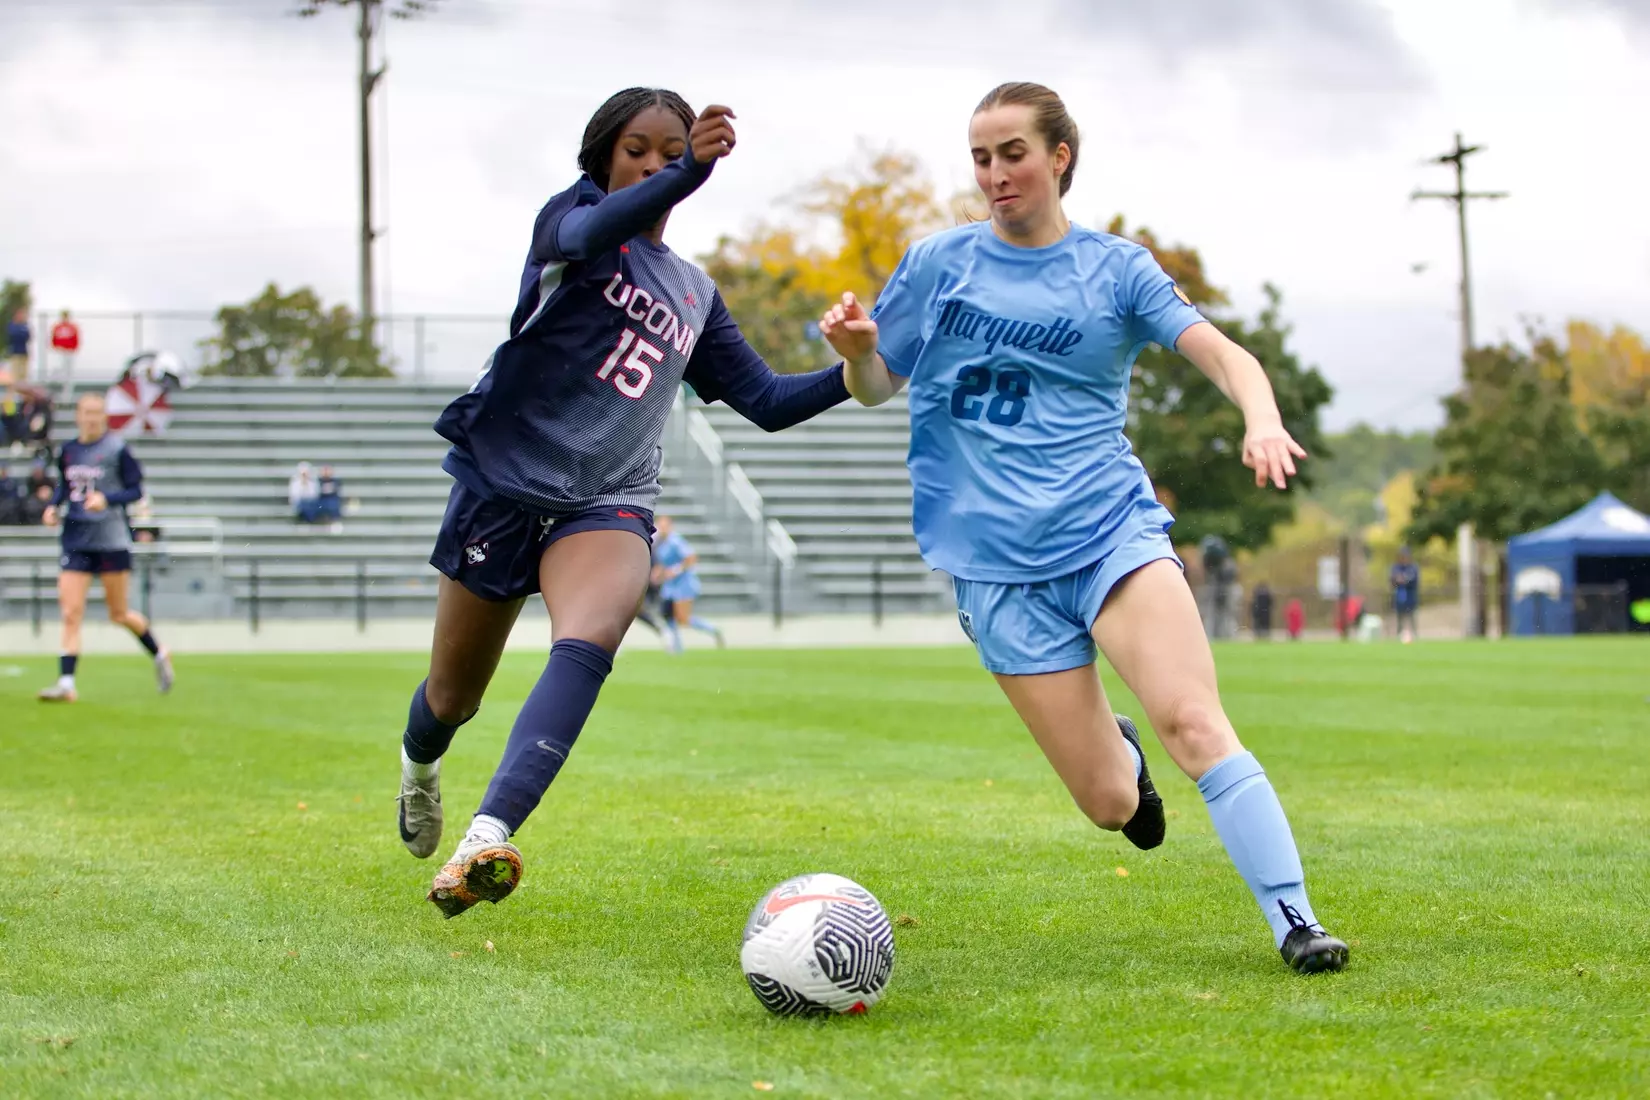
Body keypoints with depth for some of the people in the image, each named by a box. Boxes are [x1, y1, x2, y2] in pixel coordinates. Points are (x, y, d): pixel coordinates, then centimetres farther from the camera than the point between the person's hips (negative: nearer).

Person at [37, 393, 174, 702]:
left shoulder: (117, 448, -5)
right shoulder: (67, 451, 7)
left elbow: (135, 490, -5)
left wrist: (106, 499, -21)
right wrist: (53, 507, 4)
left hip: (112, 540, -3)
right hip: (76, 540, 3)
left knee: (119, 614, 6)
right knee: (71, 613, -8)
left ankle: (159, 654, 32)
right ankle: (66, 683, -9)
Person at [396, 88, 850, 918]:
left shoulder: (693, 294, 17)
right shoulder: (574, 214, 1)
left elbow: (765, 400, 17)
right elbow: (586, 233, -26)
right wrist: (686, 176, -45)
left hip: (608, 502, 2)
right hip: (503, 478, -2)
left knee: (589, 640, -31)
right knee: (454, 698, 10)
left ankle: (486, 841, -46)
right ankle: (419, 764, 49)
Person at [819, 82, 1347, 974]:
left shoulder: (1115, 268, 7)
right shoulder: (938, 263, 9)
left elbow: (1222, 355, -2)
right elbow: (876, 388, 16)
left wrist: (1262, 419, -24)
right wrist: (855, 349, -9)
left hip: (1110, 530, 0)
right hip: (996, 562, 1)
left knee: (1193, 722, -23)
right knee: (1110, 802, -2)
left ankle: (1295, 923, -18)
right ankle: (1121, 756, 35)